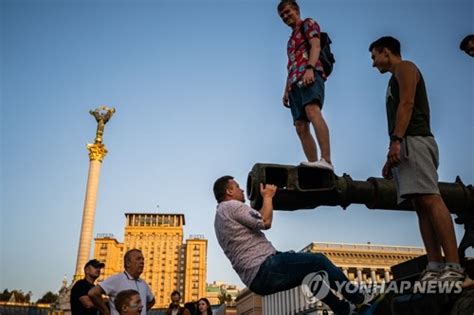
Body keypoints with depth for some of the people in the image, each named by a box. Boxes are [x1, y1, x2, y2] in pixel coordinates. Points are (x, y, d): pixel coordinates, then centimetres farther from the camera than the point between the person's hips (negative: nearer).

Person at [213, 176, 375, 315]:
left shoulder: (221, 214, 22)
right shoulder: (232, 206, -10)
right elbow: (265, 222, -18)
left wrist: (265, 199, 24)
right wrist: (268, 196, -4)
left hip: (255, 278, 11)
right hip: (265, 269, -11)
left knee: (311, 271, 21)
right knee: (319, 261, -1)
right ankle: (359, 299, 12)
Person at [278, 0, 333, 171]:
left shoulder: (308, 24, 13)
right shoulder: (292, 38, 34)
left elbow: (316, 46, -5)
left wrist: (310, 68, -22)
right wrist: (286, 90, 20)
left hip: (310, 75, -9)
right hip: (295, 82, 9)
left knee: (313, 111, -32)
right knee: (301, 127, -5)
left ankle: (326, 160, -46)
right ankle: (313, 165, -10)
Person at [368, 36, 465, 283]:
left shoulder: (405, 68, 5)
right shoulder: (396, 79, 32)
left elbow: (407, 104, -11)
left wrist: (396, 140, -23)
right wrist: (392, 158, 23)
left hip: (414, 141, -10)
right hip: (405, 145, 10)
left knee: (430, 200, -19)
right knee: (421, 205, -2)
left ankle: (454, 267, -25)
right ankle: (435, 267, -7)